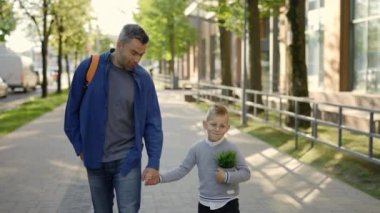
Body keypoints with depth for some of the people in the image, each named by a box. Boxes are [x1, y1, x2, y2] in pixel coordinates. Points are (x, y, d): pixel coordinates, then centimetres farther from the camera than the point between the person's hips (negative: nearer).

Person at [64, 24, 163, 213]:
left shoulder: (143, 78, -5)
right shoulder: (89, 68, -8)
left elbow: (153, 123, -2)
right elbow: (72, 111, 2)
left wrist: (153, 163, -9)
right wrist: (80, 147, 1)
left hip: (127, 160, -1)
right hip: (95, 160, 1)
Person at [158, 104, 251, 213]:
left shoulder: (231, 148, -11)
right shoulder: (197, 148, -5)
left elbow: (246, 173, -7)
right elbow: (182, 169, 0)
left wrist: (227, 177, -22)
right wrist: (160, 177, -11)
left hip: (228, 203, -2)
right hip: (205, 204, 3)